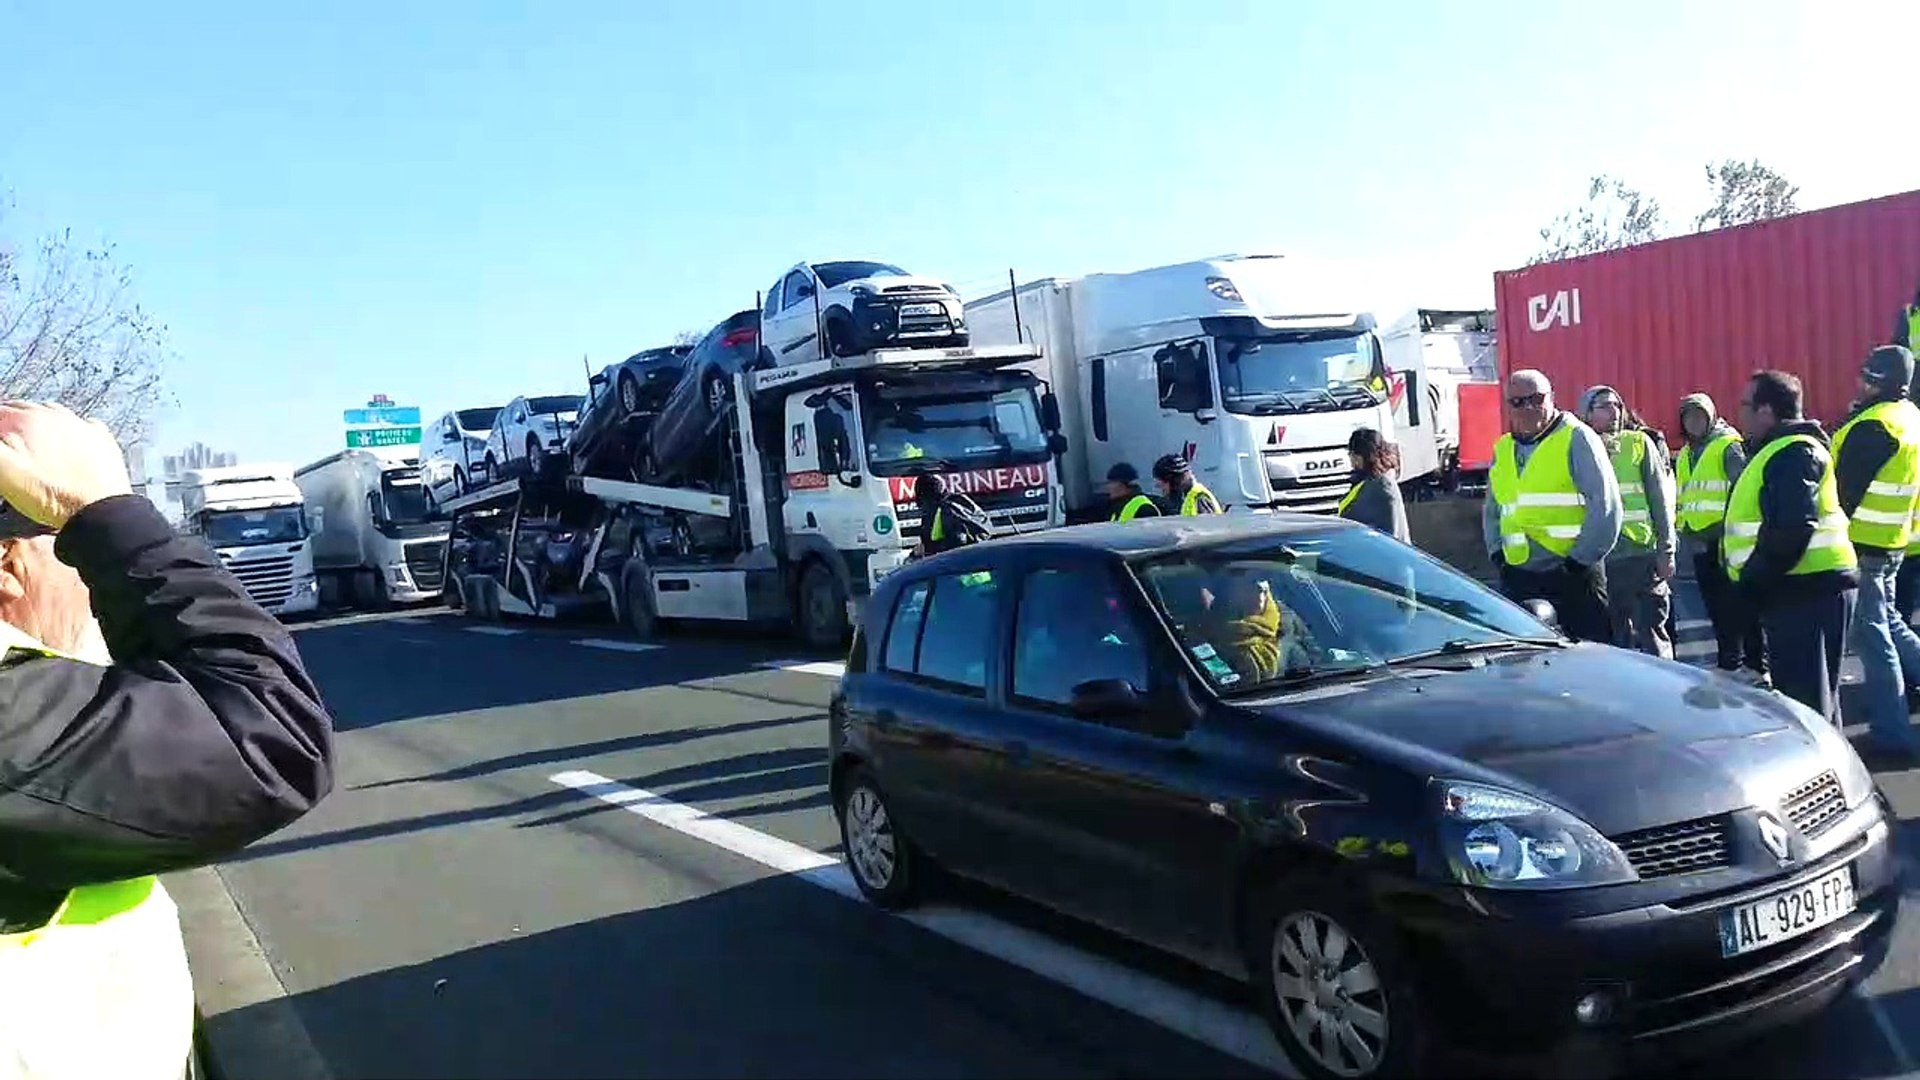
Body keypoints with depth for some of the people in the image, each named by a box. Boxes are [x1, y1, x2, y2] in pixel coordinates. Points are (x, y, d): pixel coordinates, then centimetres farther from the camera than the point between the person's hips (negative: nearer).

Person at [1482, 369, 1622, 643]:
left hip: (1572, 577, -5)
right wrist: (1497, 552, 10)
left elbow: (1605, 505, -9)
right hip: (1518, 577, 6)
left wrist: (1580, 559, -11)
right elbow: (1491, 510, 25)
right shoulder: (1502, 449, 15)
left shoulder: (1576, 438, -2)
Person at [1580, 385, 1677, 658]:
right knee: (1616, 640, 10)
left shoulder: (1639, 443, 4)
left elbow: (1660, 499, 3)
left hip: (1641, 555, -1)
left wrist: (1666, 551, -2)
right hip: (1599, 561, 2)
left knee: (1651, 636, 1)